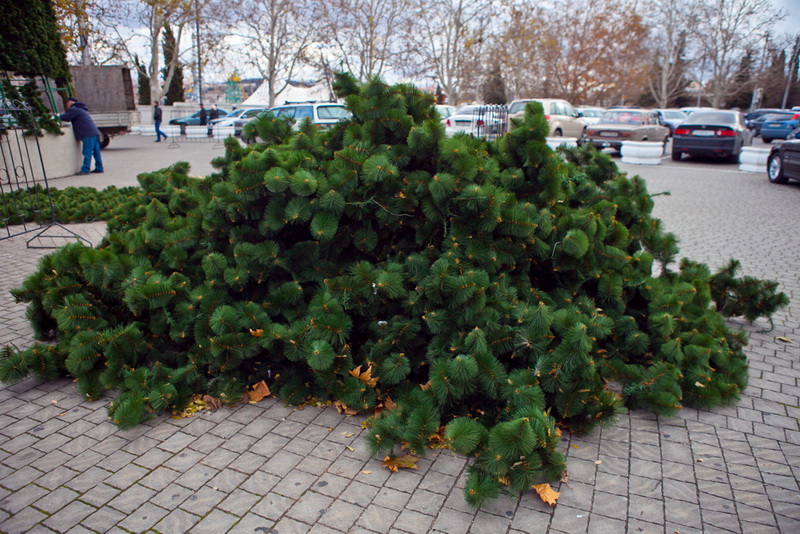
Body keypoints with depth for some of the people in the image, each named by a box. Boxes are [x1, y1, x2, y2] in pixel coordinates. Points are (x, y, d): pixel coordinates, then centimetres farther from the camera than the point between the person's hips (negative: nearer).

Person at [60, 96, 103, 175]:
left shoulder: (74, 109, -3)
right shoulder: (82, 109, 28)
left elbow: (65, 117, -7)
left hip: (88, 134, -9)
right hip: (95, 133, 9)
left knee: (87, 152, -9)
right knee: (96, 152, 8)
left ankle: (85, 170, -10)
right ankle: (99, 168, 10)